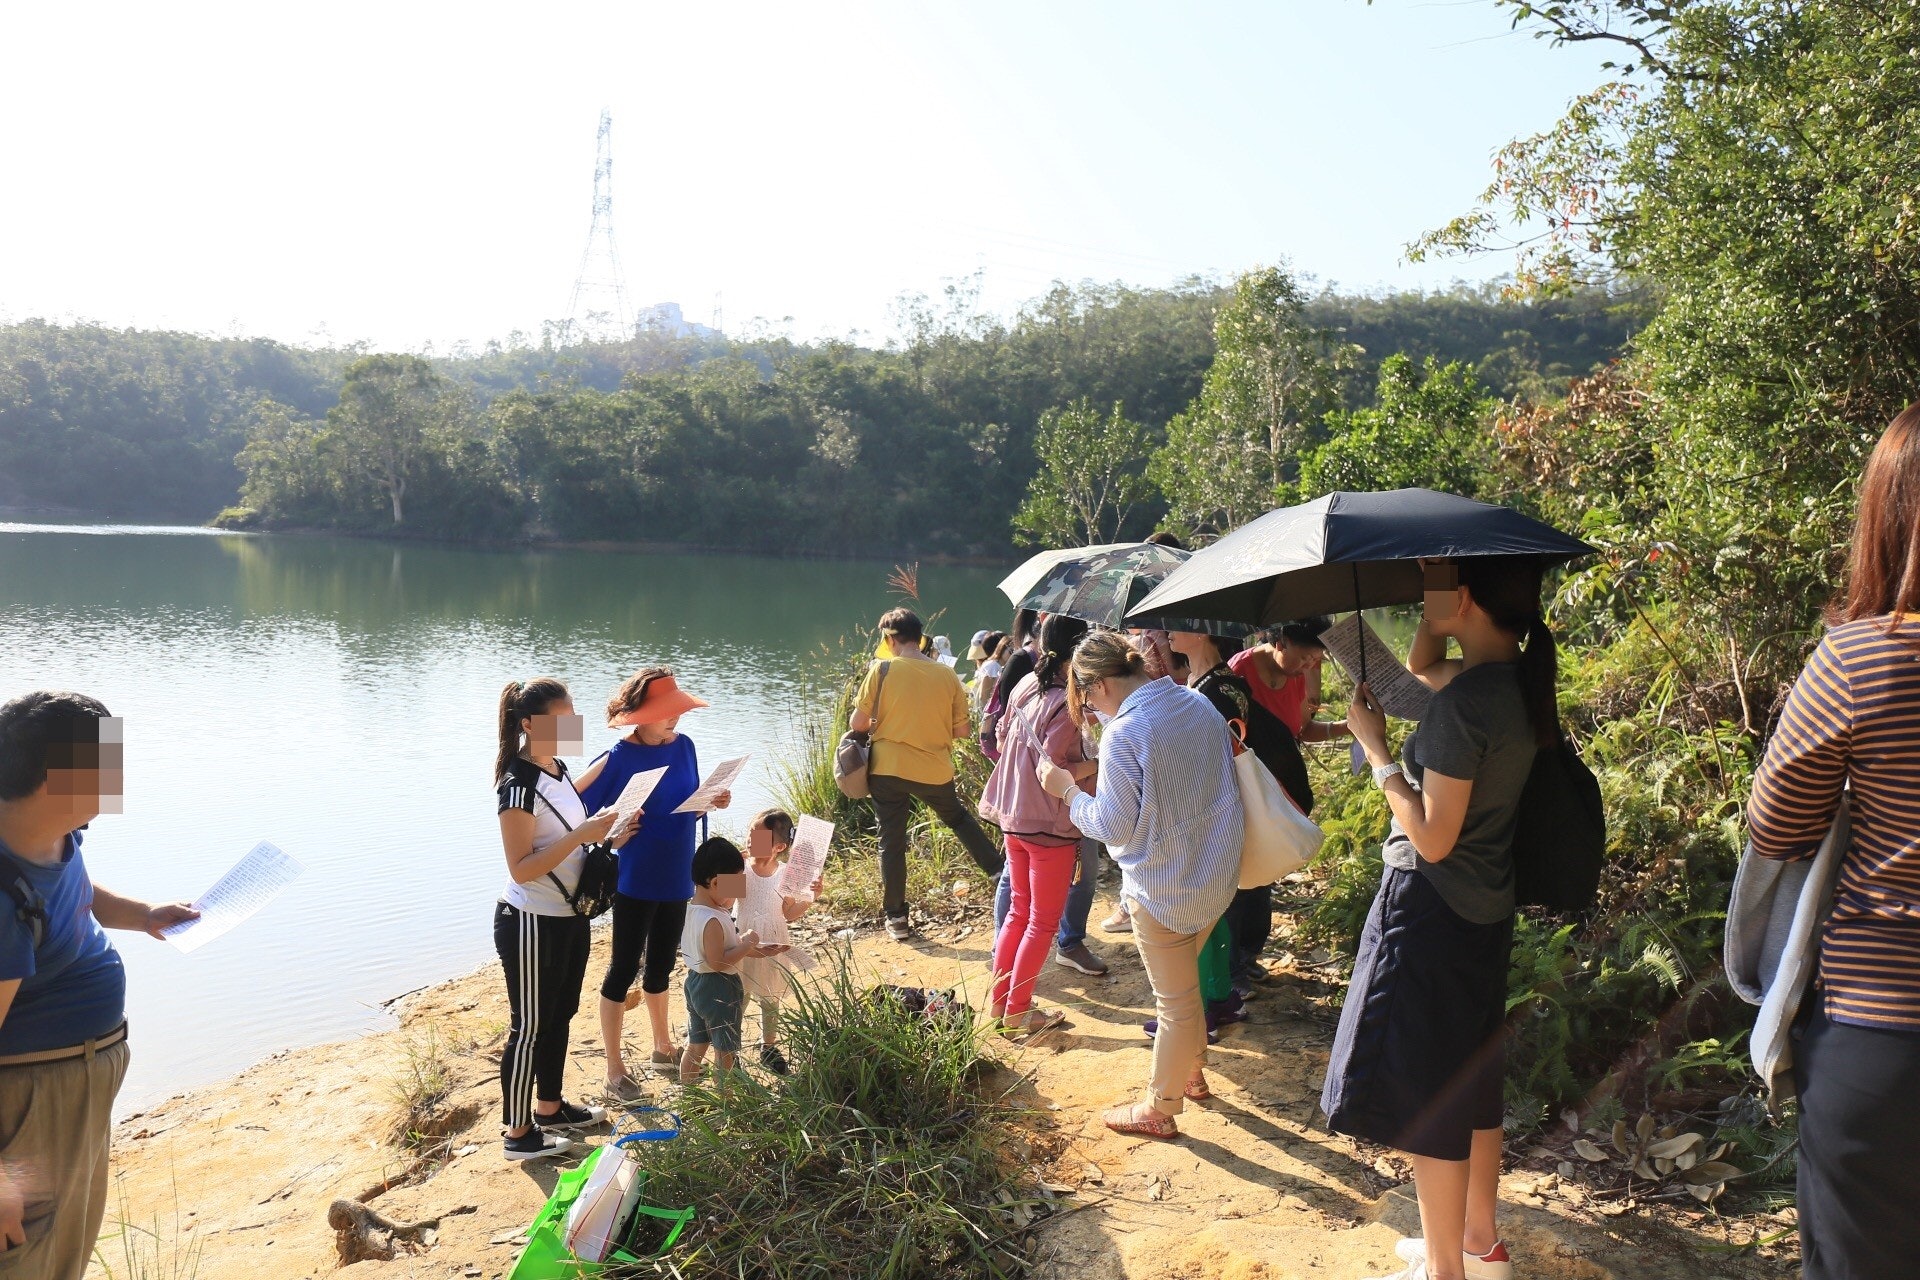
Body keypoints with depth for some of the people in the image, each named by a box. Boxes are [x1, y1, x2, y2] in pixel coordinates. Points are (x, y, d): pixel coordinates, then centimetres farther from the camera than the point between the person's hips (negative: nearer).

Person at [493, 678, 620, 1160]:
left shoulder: (557, 769, 5)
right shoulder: (519, 785, -22)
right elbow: (522, 868, -25)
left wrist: (607, 840, -2)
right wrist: (581, 836, -30)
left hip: (569, 917, 9)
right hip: (532, 923, -9)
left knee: (559, 1016, 21)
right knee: (530, 1028, 5)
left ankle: (550, 1108, 38)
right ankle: (519, 1133, 20)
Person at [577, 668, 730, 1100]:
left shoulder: (683, 746, 2)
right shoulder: (619, 758, -16)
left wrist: (713, 802, -7)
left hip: (675, 875, 6)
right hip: (634, 880, -6)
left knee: (661, 964, 21)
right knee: (623, 968, 4)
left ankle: (663, 1048, 38)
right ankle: (615, 1070, 15)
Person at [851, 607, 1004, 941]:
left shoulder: (881, 670, -9)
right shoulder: (947, 675, -2)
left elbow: (857, 724, -7)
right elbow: (962, 729, 3)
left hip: (887, 769, -2)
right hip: (934, 771, 2)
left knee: (891, 842, 10)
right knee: (958, 817, 28)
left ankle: (897, 919, 16)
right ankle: (999, 870, 31)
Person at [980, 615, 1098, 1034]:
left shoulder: (1026, 685, 3)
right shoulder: (1067, 704, -21)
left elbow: (1003, 734, 14)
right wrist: (1096, 764, -14)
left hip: (1013, 817, 8)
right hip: (1050, 826, -8)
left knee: (1019, 911, 21)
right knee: (1043, 922, 7)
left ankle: (998, 999, 27)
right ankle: (1018, 1010, 15)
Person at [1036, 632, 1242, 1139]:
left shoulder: (1123, 734, -24)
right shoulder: (1200, 704, -1)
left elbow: (1114, 827, -19)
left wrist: (1067, 789, -6)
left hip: (1165, 888, -7)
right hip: (1217, 873, 8)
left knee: (1175, 1001, 8)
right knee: (1185, 981, 27)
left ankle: (1160, 1110, 26)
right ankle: (1192, 1072, 44)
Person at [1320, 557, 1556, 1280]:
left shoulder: (1464, 701, -24)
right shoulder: (1517, 680, 2)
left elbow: (1433, 837, -23)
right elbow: (1419, 669, 21)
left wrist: (1375, 747, -16)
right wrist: (1434, 615, 6)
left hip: (1431, 914, -9)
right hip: (1484, 913, 9)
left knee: (1425, 1101, 5)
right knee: (1471, 1084, 22)